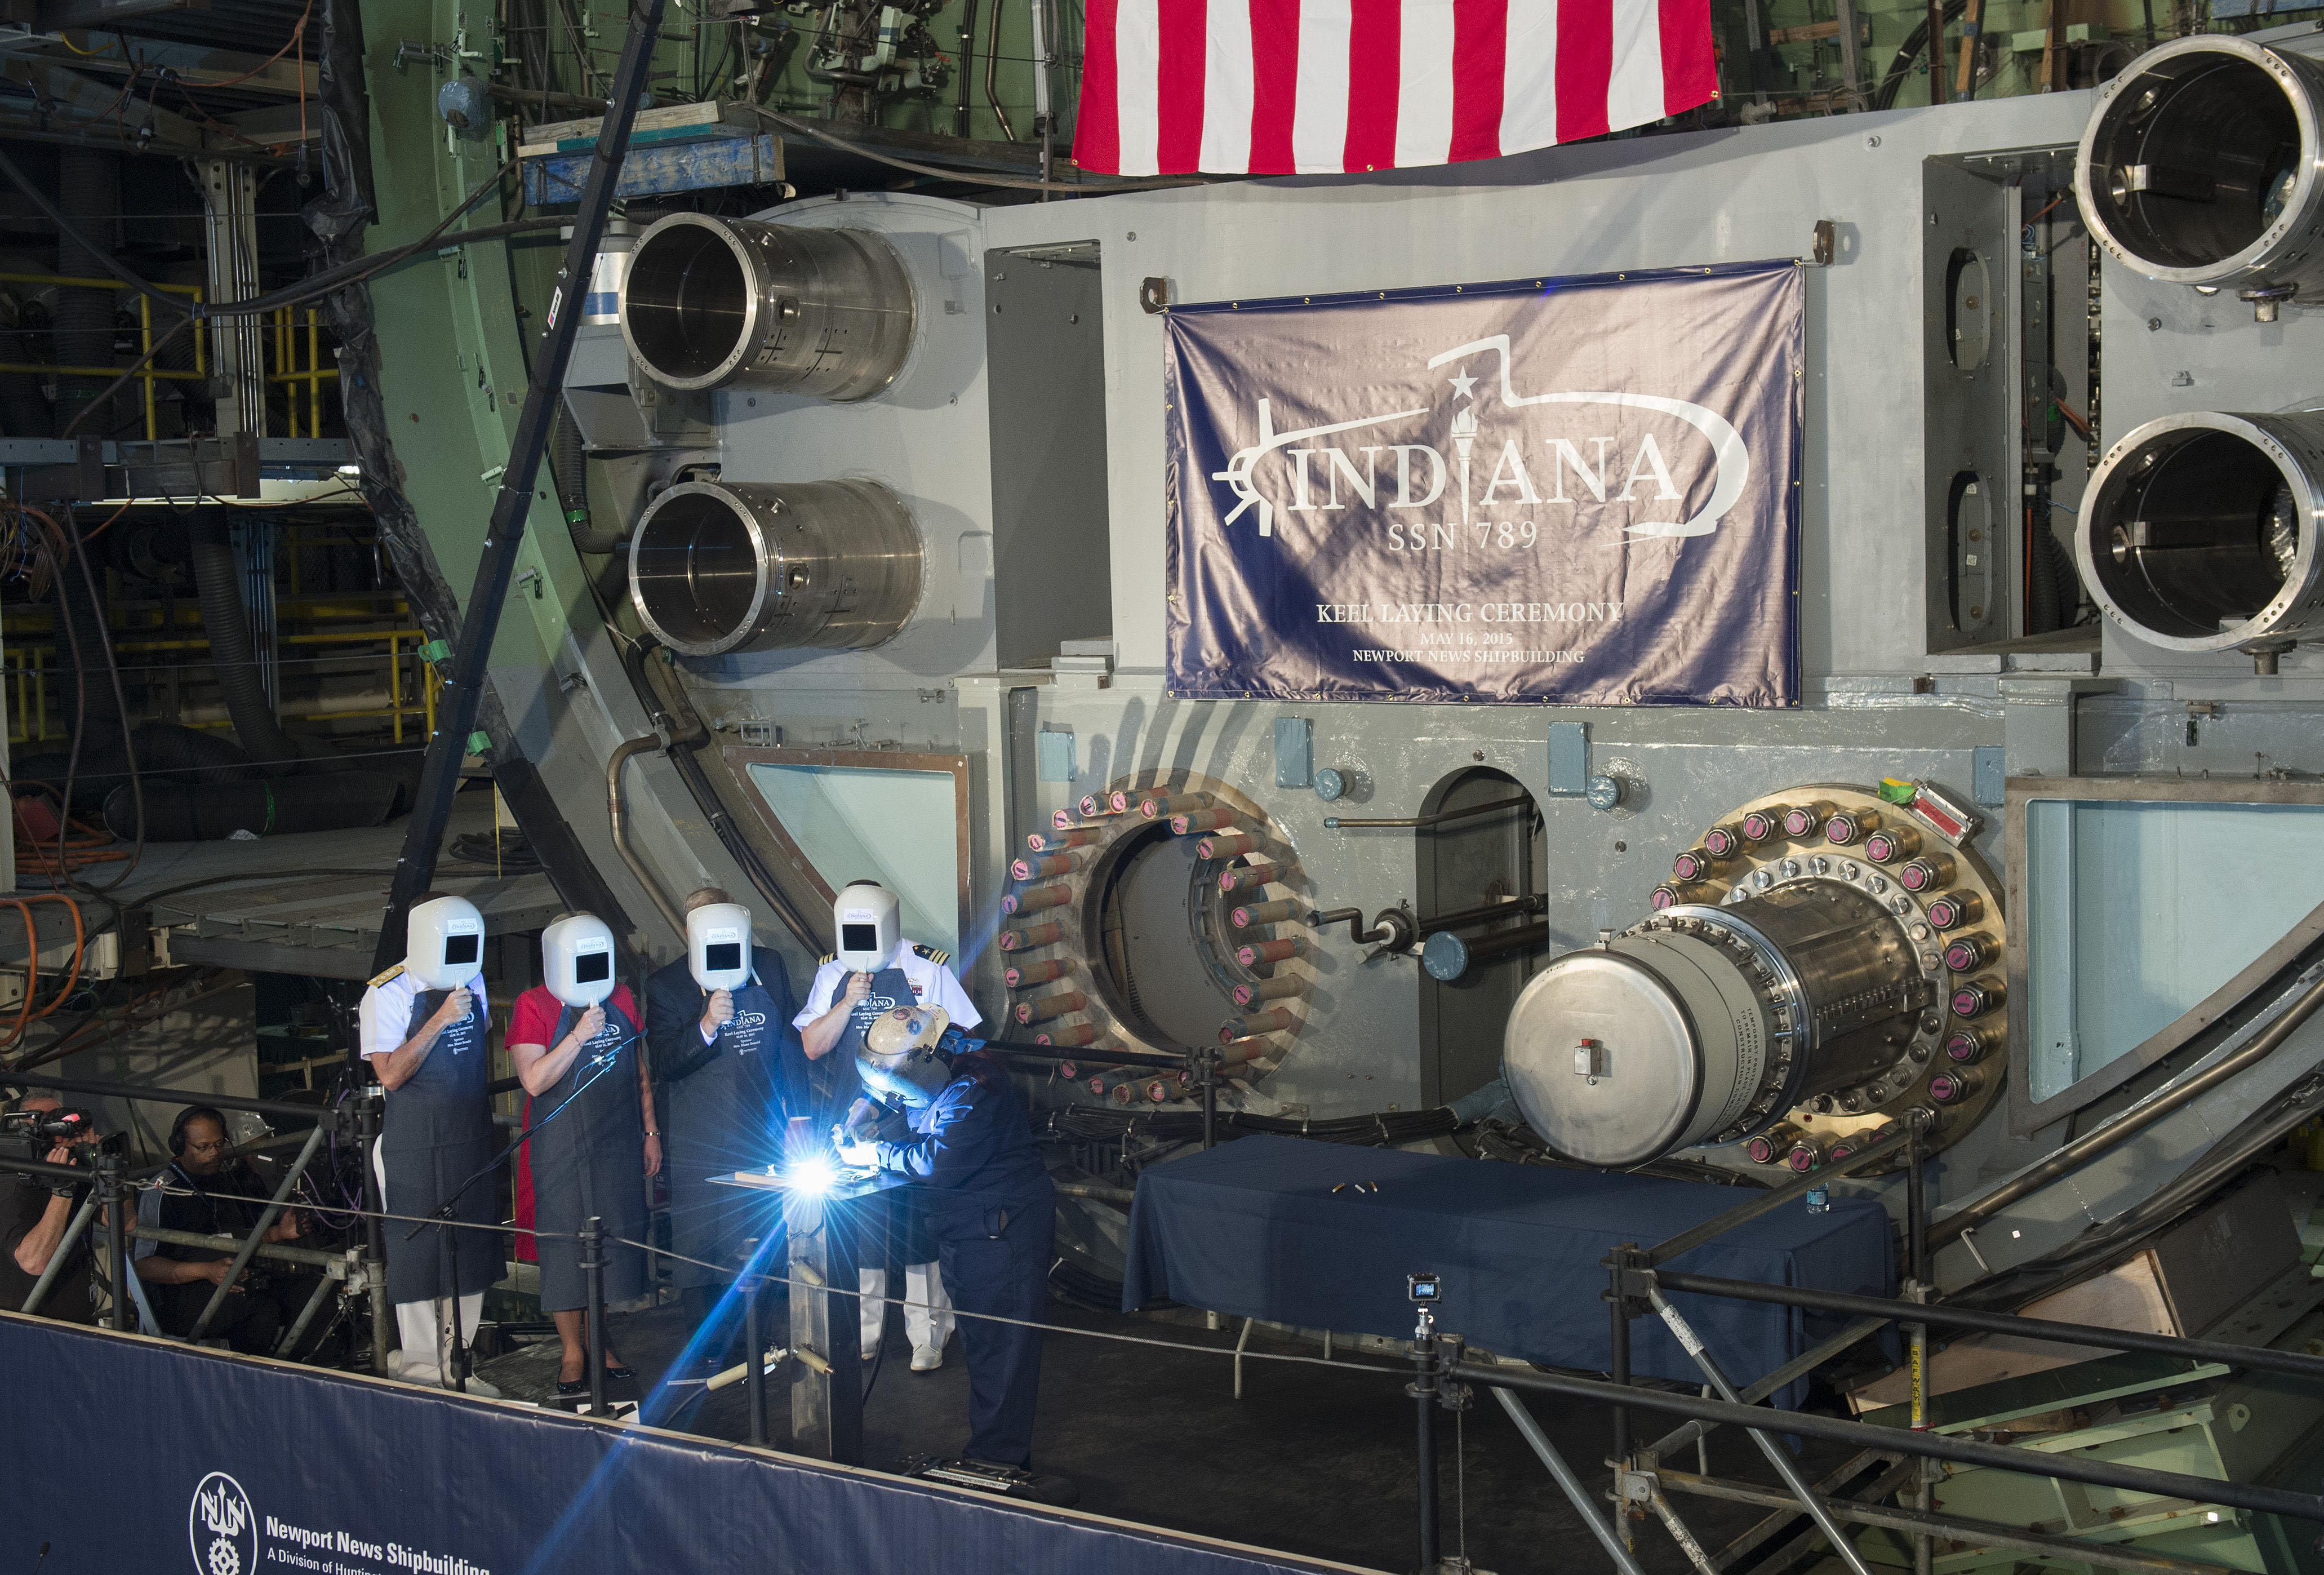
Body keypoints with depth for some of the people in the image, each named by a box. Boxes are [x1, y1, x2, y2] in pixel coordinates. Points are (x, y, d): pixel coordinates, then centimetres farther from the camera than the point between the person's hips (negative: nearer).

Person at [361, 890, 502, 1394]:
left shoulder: (472, 982, 8)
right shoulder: (387, 994, -12)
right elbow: (390, 1075, -20)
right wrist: (439, 1021, -26)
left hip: (472, 1141, 7)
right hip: (414, 1145, -6)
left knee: (472, 1252, 10)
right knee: (419, 1253, -1)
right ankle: (421, 1368, 9)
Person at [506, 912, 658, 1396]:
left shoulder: (620, 999, 8)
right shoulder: (534, 1006, -7)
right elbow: (534, 1080, -18)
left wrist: (650, 1130, 13)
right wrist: (579, 1035, -23)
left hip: (617, 1142, 5)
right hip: (561, 1148, -5)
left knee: (612, 1238, 8)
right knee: (566, 1243, 0)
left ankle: (598, 1342, 22)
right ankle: (572, 1352, 11)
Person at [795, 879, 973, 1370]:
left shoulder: (927, 969, -2)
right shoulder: (831, 974, 7)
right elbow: (813, 1046, 0)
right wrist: (848, 1002, -13)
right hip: (850, 1124, 3)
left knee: (920, 1231, -1)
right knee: (856, 1232, 8)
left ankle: (928, 1338, 7)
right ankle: (862, 1336, 19)